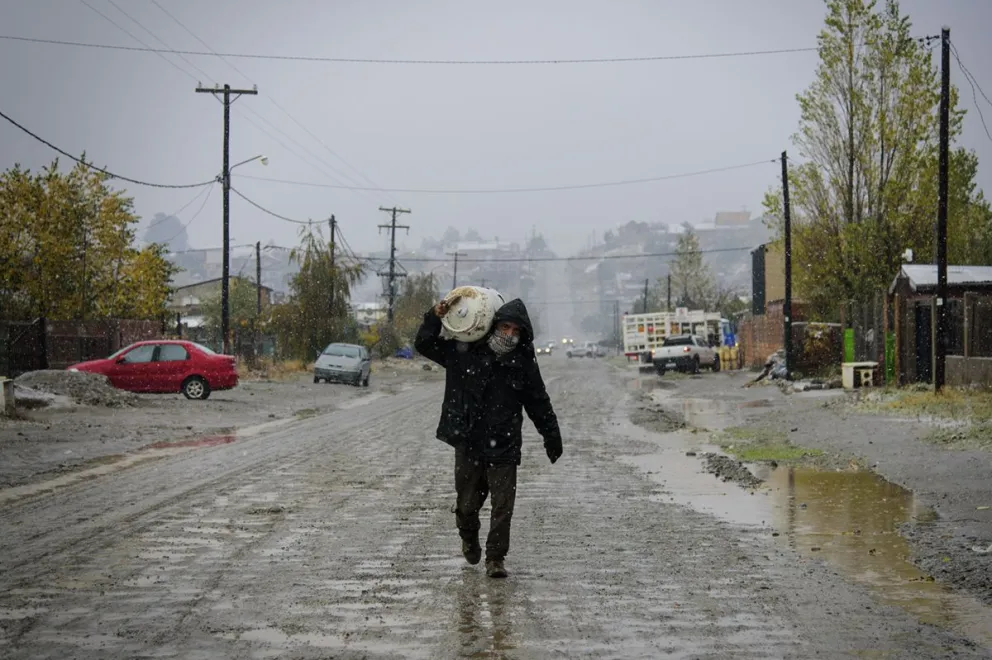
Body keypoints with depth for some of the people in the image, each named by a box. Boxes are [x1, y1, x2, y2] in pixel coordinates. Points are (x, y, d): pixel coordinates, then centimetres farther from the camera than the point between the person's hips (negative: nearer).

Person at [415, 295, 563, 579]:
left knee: (503, 507, -5)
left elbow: (539, 404, 10)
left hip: (503, 448, 0)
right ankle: (469, 540, 41)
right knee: (467, 504, 12)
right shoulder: (464, 352, -1)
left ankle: (495, 559, 7)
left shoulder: (523, 363, 1)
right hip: (468, 445, 0)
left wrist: (552, 438, 13)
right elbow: (424, 344, 6)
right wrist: (436, 318, -10)